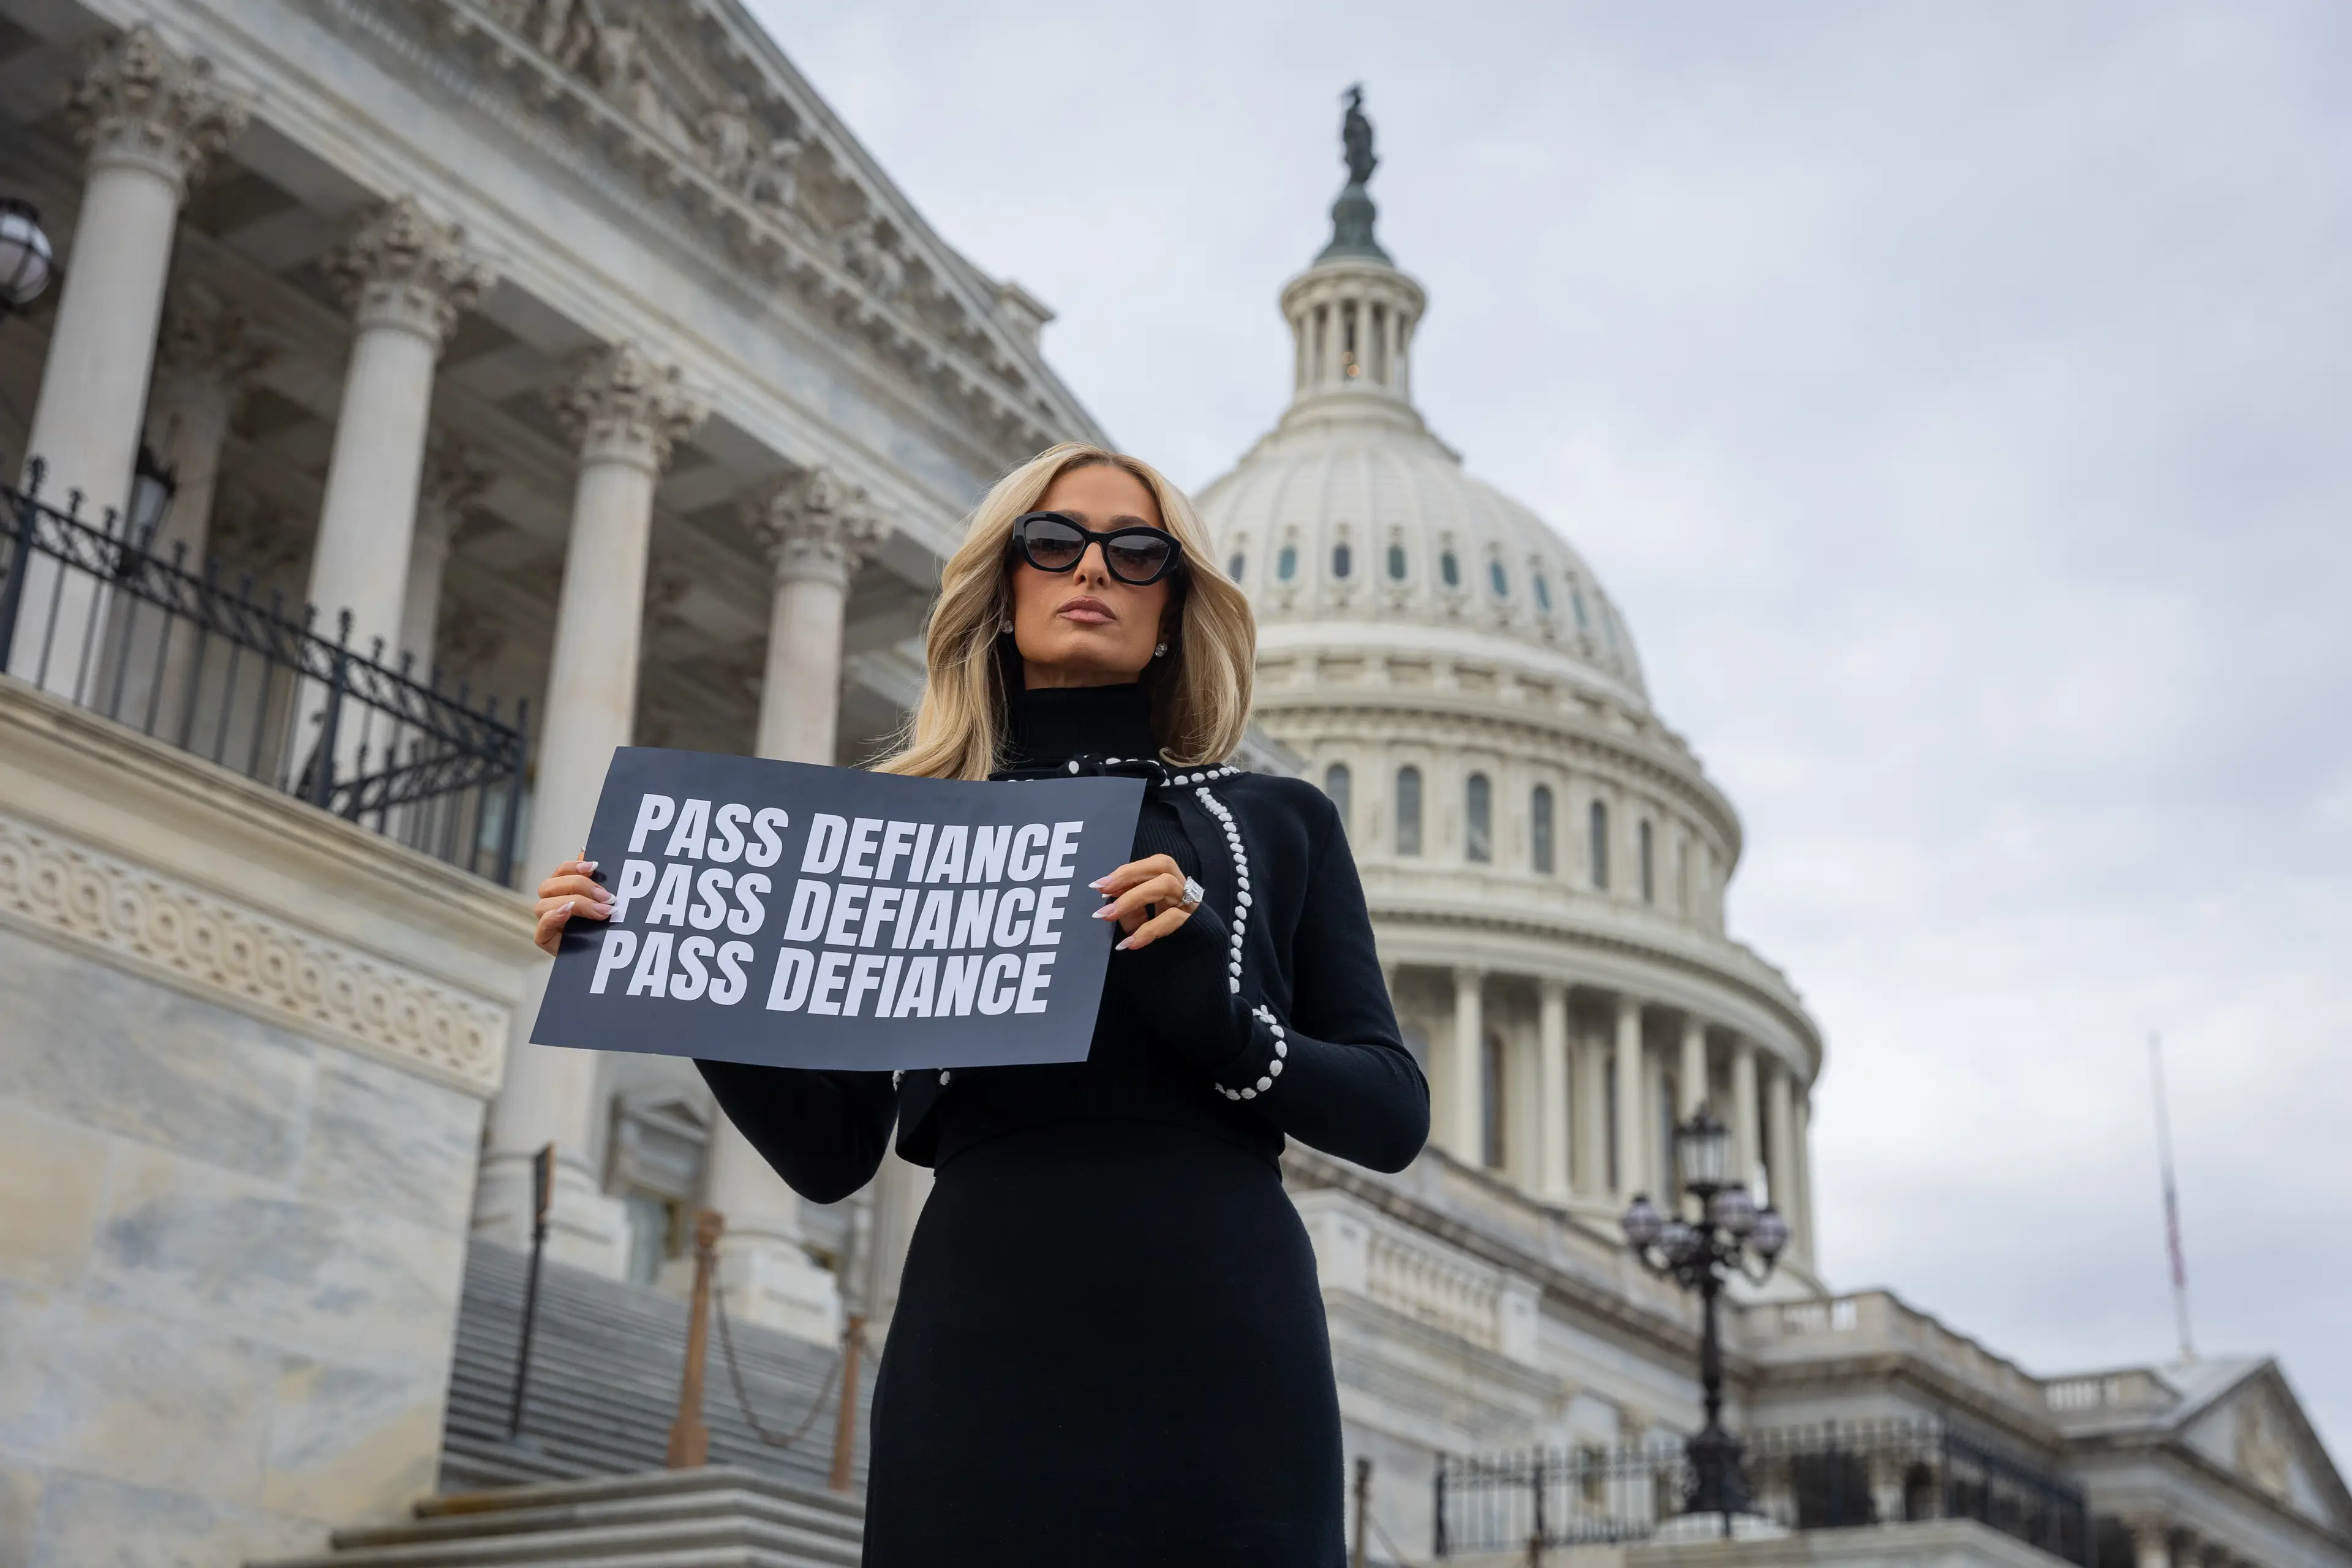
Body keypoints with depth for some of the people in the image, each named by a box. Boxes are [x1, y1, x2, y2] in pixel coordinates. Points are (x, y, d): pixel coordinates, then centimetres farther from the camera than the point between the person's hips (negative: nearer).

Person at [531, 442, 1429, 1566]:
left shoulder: (1278, 826, 11)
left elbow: (1394, 1114, 4)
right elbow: (831, 1153, 10)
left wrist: (1224, 1027, -14)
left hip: (1223, 1358, 0)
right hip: (986, 1357, 0)